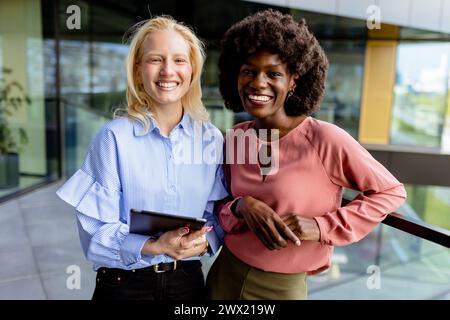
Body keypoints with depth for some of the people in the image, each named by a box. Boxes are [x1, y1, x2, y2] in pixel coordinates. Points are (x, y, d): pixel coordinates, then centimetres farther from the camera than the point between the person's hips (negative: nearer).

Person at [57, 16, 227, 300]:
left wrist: (203, 241, -16)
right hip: (123, 284, -2)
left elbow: (218, 214, 3)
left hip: (188, 280, 3)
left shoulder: (211, 139, -3)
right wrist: (153, 247, -26)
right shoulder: (114, 137, -12)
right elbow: (96, 231, -11)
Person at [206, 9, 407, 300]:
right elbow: (221, 213, 3)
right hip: (224, 274, 4)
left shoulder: (325, 139, -19)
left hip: (282, 287, -4)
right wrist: (242, 206, -19)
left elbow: (391, 192, -9)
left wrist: (321, 227, -19)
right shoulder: (234, 138, -6)